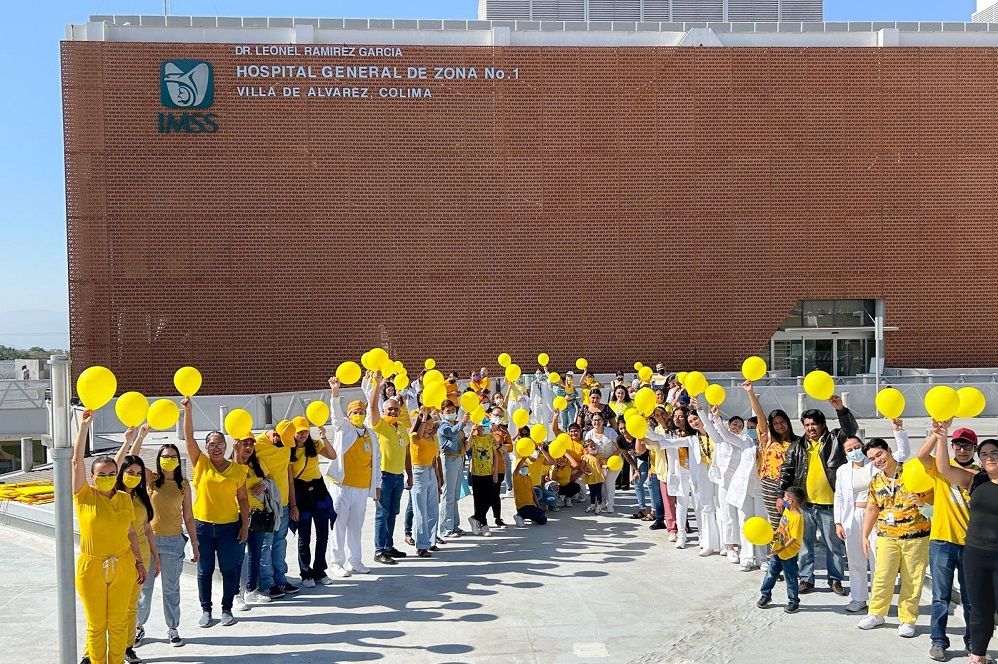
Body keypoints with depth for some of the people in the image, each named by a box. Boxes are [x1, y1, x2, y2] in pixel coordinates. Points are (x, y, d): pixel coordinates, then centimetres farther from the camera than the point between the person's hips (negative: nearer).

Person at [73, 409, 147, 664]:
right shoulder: (85, 497, -6)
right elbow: (77, 460, -15)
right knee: (96, 625, 7)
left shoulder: (124, 498, 2)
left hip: (122, 566, 2)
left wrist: (139, 562, 9)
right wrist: (85, 425, -20)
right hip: (91, 568, -2)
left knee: (118, 622, 10)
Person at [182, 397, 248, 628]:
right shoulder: (201, 464, -1)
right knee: (204, 570, 8)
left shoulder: (237, 470, 0)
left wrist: (245, 525, -1)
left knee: (229, 569, 5)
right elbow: (188, 437, -11)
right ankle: (206, 610, 21)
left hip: (229, 526, 0)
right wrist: (188, 411, -22)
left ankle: (227, 609, 19)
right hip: (202, 525, 0)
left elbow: (243, 499, 4)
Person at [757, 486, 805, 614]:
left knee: (790, 578, 7)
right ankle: (766, 595, 32)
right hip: (777, 550, 8)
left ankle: (794, 602, 23)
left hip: (789, 554, -8)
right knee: (771, 573, 17)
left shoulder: (797, 517, -25)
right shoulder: (786, 511, 2)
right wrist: (773, 535, 0)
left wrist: (780, 550, -26)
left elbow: (794, 538, -25)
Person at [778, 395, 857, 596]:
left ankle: (835, 579, 21)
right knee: (805, 545, 9)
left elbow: (851, 429, -15)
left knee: (834, 545, 9)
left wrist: (841, 409, -30)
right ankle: (806, 579, 19)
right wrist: (782, 495, 0)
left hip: (829, 504, -2)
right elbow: (786, 471, 7)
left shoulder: (834, 440, 1)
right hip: (804, 504, 2)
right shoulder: (797, 446, 7)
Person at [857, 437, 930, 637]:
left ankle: (907, 619, 17)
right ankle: (876, 613, 18)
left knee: (912, 579, 4)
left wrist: (922, 502, -24)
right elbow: (872, 509, 17)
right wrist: (865, 536, 14)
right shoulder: (875, 482, 9)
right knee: (882, 576, 0)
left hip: (915, 535, -3)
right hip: (887, 536, 3)